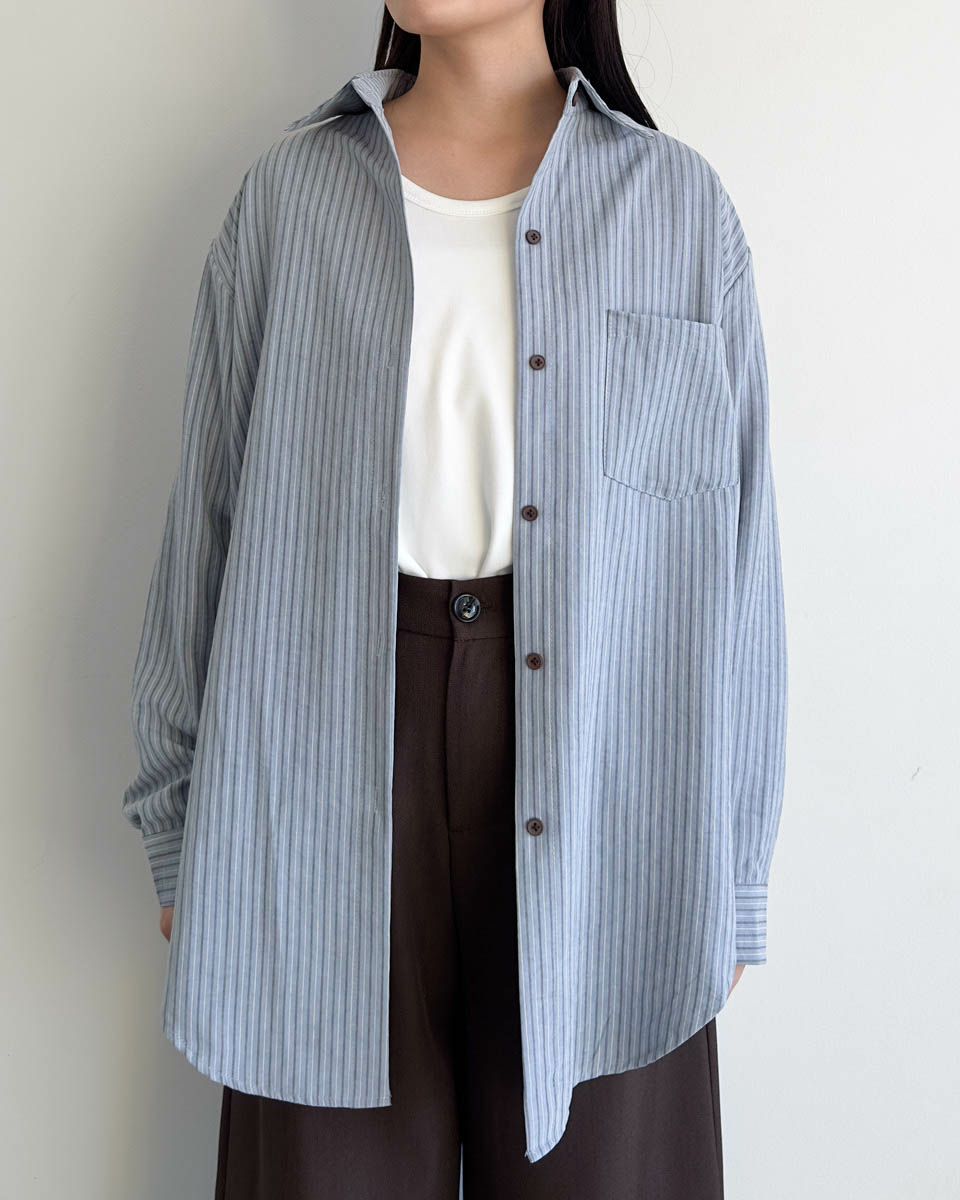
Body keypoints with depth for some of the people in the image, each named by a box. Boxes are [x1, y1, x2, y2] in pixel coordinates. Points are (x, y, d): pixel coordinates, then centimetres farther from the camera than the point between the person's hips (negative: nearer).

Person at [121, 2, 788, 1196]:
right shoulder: (291, 190, 4)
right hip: (335, 748, 1)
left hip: (597, 761, 0)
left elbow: (737, 556, 2)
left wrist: (730, 882, 3)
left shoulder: (679, 204, 2)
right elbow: (208, 515, 6)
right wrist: (183, 828, 7)